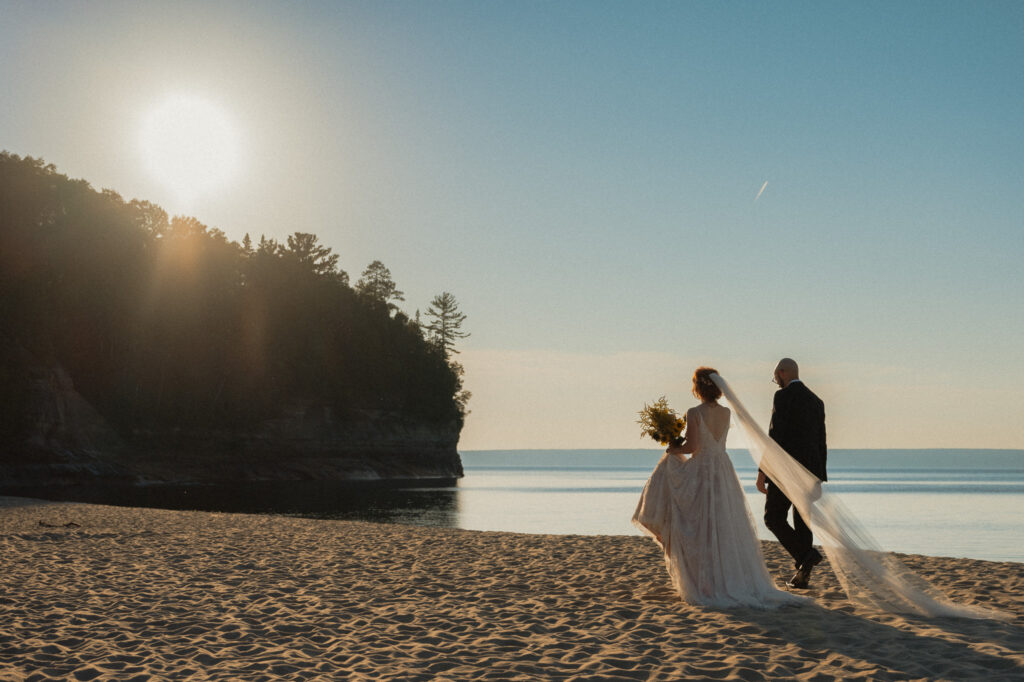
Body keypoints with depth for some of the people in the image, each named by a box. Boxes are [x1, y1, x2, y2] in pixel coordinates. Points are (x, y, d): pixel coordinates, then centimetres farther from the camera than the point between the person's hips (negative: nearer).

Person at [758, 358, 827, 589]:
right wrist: (818, 479, 21)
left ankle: (805, 555, -14)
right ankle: (802, 576, 10)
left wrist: (762, 472, -13)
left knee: (774, 518, 3)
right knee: (802, 522, 11)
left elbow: (775, 436, -16)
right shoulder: (816, 401, 14)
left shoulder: (783, 396, -9)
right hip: (810, 471, 7)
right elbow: (821, 442, 16)